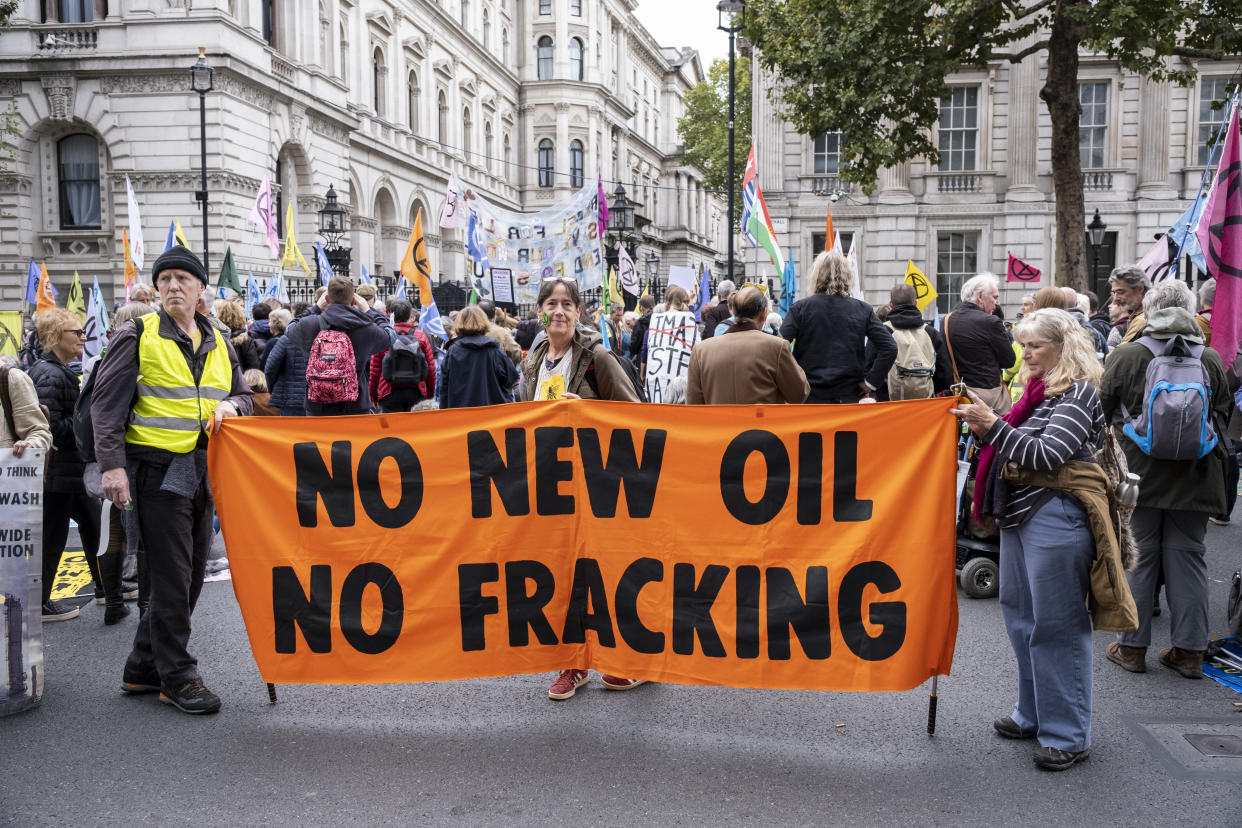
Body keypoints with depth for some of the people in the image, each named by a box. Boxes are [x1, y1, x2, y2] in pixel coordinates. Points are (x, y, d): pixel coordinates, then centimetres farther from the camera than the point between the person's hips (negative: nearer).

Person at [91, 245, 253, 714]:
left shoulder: (218, 344, 15)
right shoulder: (138, 336, -2)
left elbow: (243, 394, 22)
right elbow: (107, 403, -6)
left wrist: (231, 405, -2)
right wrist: (112, 465, -15)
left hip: (204, 469, 6)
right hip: (157, 468, -6)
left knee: (190, 575, 10)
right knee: (170, 576, -4)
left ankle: (143, 668, 24)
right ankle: (176, 676, 7)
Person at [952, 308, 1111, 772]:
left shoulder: (1078, 394, -10)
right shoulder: (1039, 390, 16)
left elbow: (1046, 456, -19)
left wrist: (994, 425, -23)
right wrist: (985, 429, 0)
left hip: (1056, 518, -9)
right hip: (1021, 512, 9)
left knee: (1056, 625, -3)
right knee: (1020, 616, 16)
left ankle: (1068, 736, 7)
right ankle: (1034, 715, 31)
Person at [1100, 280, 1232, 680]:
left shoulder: (1125, 356, -8)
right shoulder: (1211, 360, 0)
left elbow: (1103, 414, 0)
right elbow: (1222, 419, 11)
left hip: (1138, 476, -2)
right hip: (1194, 478, 2)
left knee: (1137, 557, 6)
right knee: (1187, 557, 8)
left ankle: (1132, 646, 14)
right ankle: (1190, 650, 14)